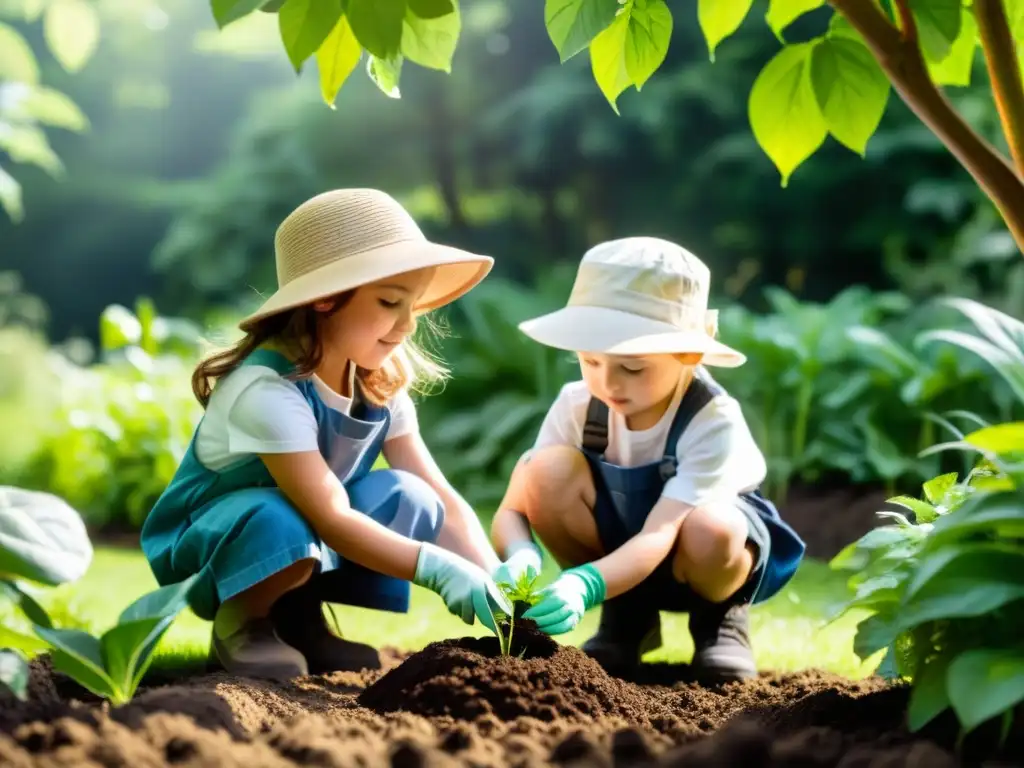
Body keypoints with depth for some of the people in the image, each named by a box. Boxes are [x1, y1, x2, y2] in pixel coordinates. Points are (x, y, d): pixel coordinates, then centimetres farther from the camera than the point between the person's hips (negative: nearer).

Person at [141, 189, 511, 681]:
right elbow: (330, 519, -37)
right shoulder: (268, 390, -31)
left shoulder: (382, 387, -7)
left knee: (406, 497, -17)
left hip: (309, 540, 7)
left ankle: (298, 619, 2)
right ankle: (241, 624, -7)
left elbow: (441, 499, -10)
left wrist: (495, 582, -26)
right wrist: (438, 569, -44)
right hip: (205, 544, -7)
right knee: (282, 524, -39)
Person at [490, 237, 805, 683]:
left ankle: (719, 616, 0)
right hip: (616, 543, 3)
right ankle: (627, 617, -3)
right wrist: (520, 556, -44)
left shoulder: (713, 422, -29)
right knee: (549, 470, -27)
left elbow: (659, 536, -39)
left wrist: (586, 585, -57)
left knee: (711, 531, -40)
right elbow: (512, 510, -20)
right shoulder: (577, 405, -19)